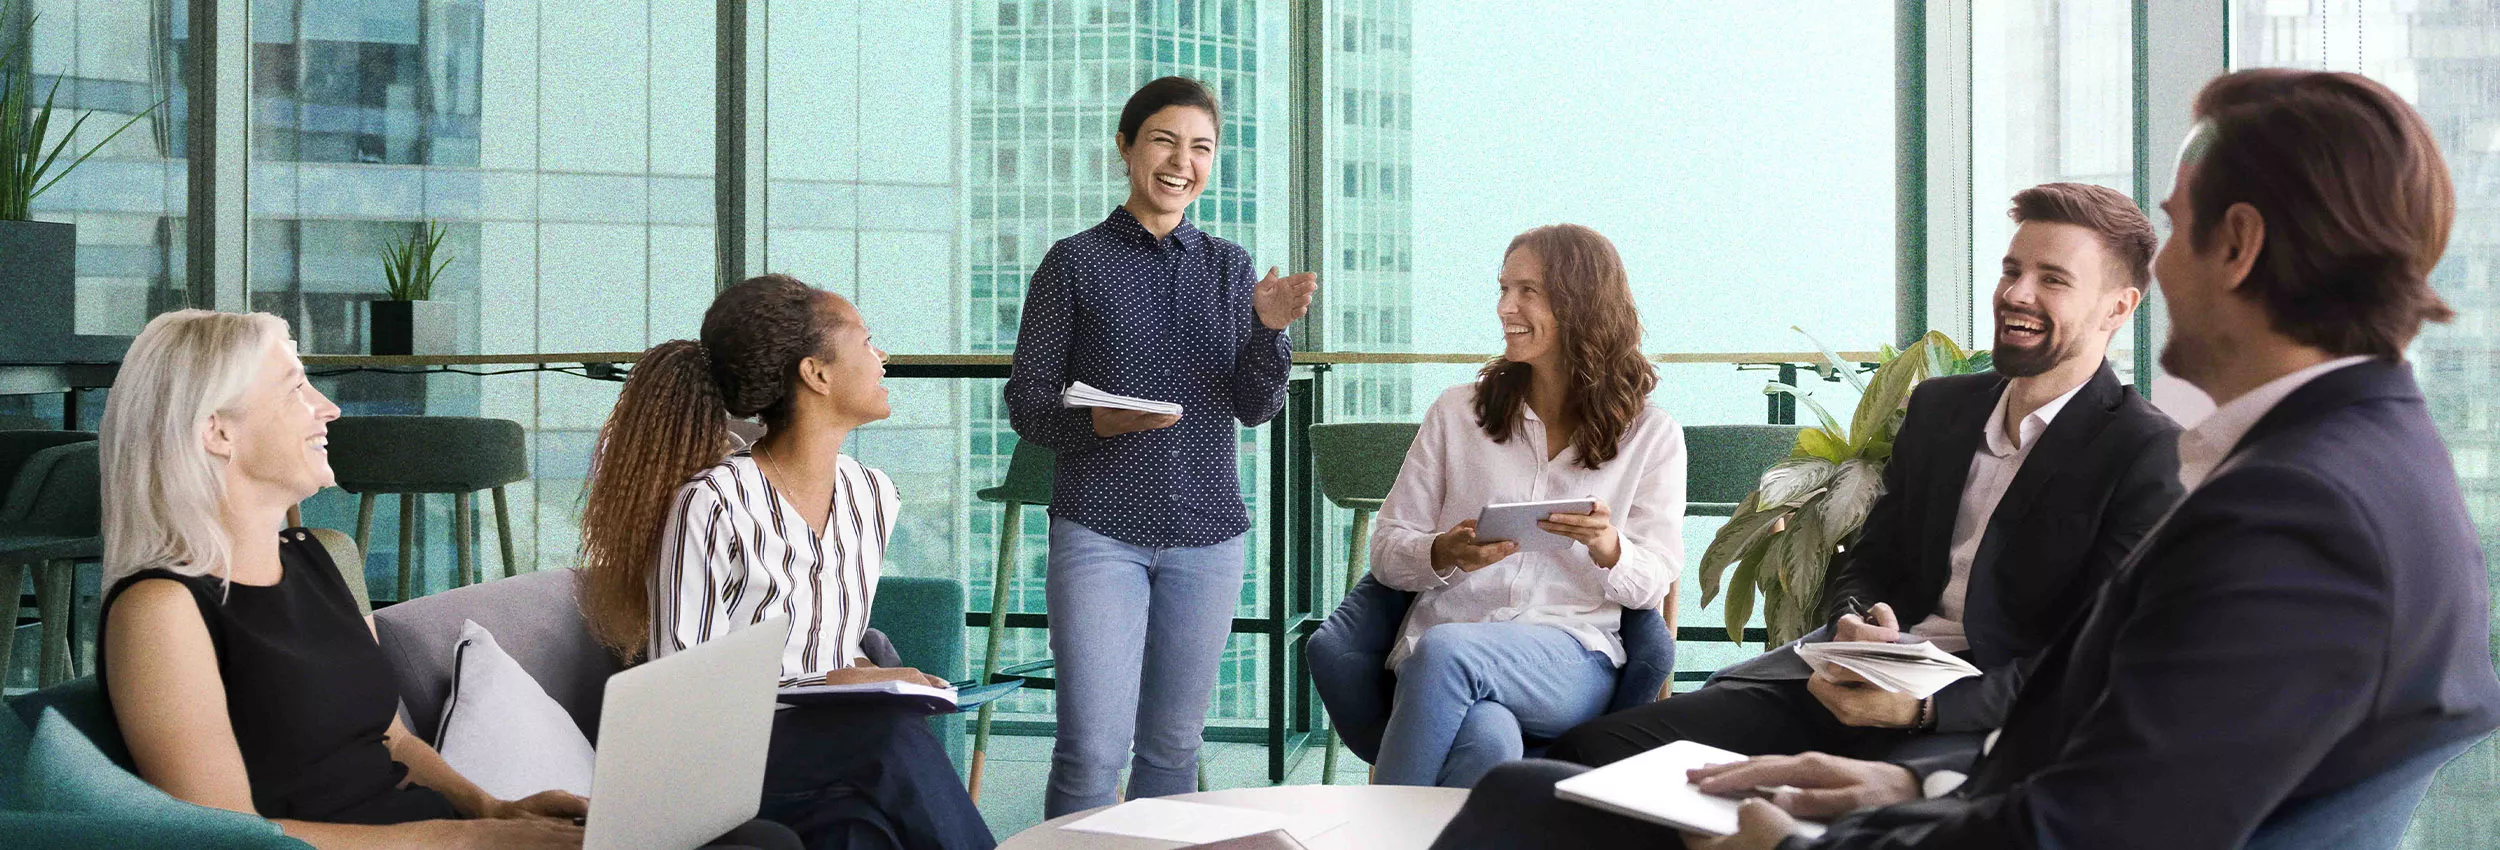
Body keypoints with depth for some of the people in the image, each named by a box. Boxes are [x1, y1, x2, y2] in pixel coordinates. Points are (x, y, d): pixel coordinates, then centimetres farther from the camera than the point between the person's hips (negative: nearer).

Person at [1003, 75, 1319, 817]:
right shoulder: (1076, 262, 1)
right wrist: (1095, 423, -19)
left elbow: (1254, 409, 5)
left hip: (1207, 533, 3)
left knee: (1174, 743, 9)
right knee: (1093, 745, -9)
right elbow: (1026, 401, 1)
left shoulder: (1229, 268, 10)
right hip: (1100, 529, -3)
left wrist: (1270, 329, -13)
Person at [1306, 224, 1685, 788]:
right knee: (1487, 742, -38)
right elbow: (1386, 551, 13)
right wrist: (1446, 553, -11)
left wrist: (1607, 548, -14)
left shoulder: (1652, 436, 12)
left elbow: (1652, 586, 10)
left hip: (1571, 661, -1)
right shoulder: (1457, 412, 15)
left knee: (1445, 651, -36)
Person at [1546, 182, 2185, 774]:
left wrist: (1921, 706, -21)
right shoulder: (1939, 406, 21)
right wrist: (1854, 622, -3)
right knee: (1594, 749, -12)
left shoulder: (2148, 452, -2)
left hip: (1985, 713, -6)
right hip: (1855, 673, 7)